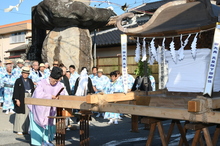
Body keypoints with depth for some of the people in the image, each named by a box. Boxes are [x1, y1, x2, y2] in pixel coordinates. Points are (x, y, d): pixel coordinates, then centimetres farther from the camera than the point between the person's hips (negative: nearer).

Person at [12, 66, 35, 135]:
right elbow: (16, 91, -5)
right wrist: (17, 99, -12)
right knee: (21, 114, -1)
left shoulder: (30, 81, 13)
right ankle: (19, 129, 7)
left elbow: (33, 90, 14)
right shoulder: (18, 81, 0)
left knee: (28, 114, 3)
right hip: (21, 99, -4)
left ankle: (27, 129, 10)